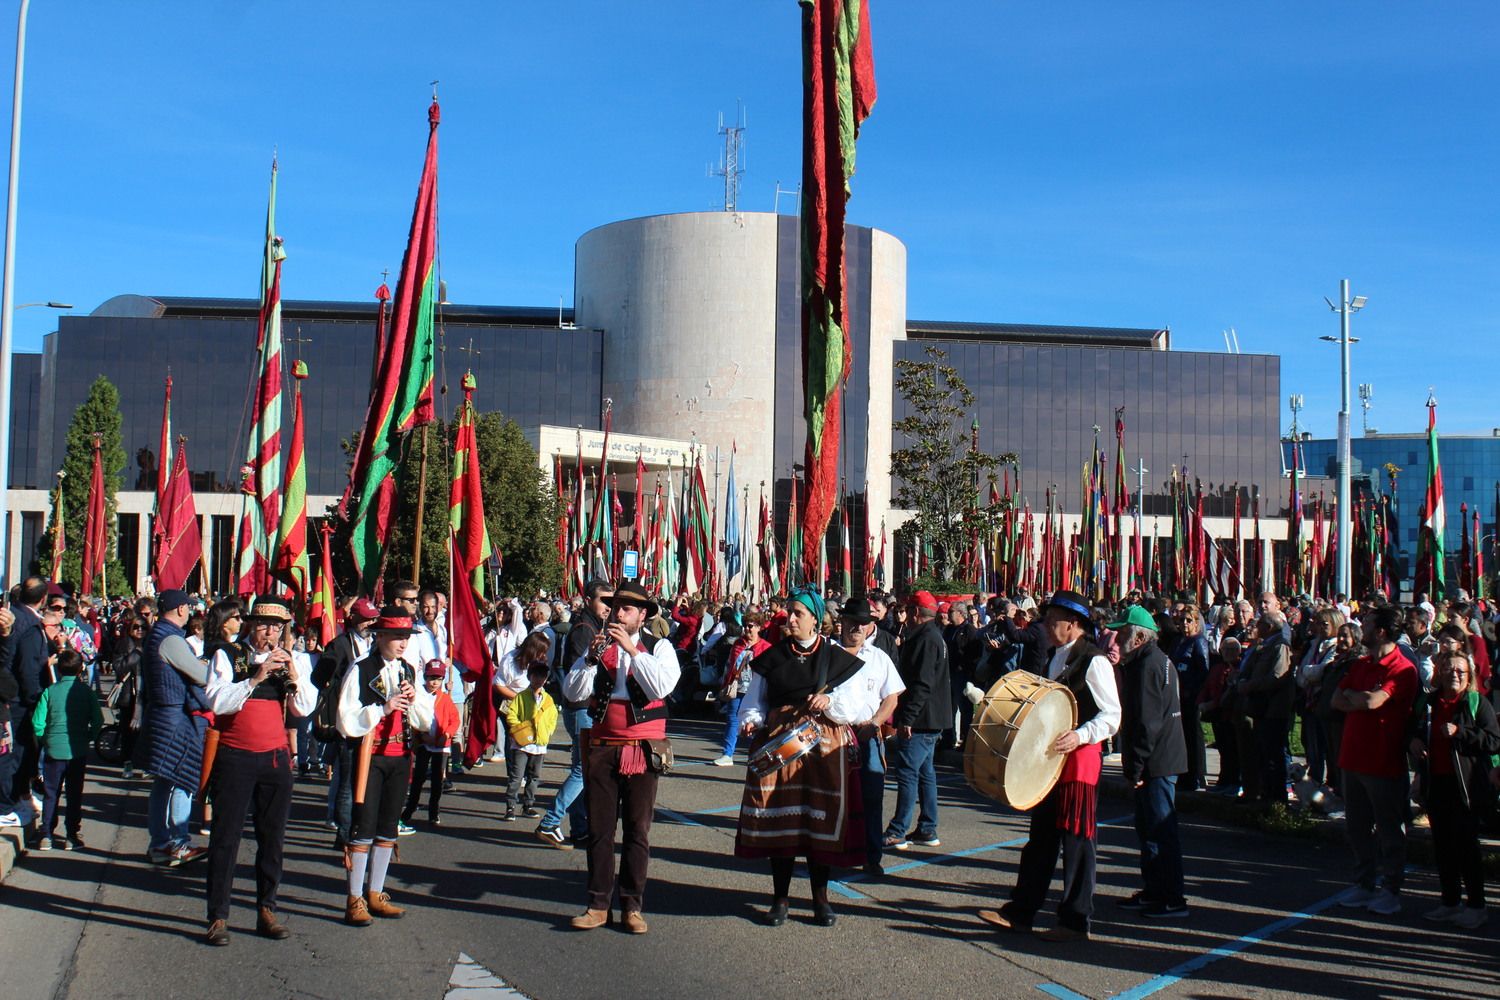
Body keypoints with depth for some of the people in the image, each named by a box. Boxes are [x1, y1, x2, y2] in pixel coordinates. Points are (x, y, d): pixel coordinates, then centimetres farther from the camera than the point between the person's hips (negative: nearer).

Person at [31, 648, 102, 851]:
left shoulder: (49, 692, -3)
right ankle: (73, 836, 9)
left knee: (50, 794, 10)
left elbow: (37, 723, -5)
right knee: (74, 794, 8)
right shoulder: (87, 692, -3)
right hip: (78, 751, 0)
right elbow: (98, 721, -7)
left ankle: (46, 836, 11)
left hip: (54, 750, 0)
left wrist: (45, 740, 10)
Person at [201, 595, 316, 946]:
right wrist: (256, 677, -22)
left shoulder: (290, 660, 9)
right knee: (226, 837, 0)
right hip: (234, 756, -3)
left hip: (276, 757, 3)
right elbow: (217, 702, -14)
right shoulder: (227, 656, -1)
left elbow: (304, 709, 1)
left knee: (272, 838, 7)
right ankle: (218, 917, 6)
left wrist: (293, 674, -14)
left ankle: (266, 911, 16)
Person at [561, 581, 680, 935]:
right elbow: (572, 692, 0)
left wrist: (632, 649, -19)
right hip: (601, 749, 3)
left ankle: (632, 906, 12)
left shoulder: (659, 647, 3)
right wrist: (592, 657, -13)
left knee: (637, 831, 4)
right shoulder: (598, 647, 10)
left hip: (642, 750, -2)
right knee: (600, 830, 6)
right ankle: (598, 905, 13)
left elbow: (661, 687, -16)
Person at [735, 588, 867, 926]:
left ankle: (820, 896, 13)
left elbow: (854, 708, 4)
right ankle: (780, 896, 11)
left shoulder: (837, 658, 7)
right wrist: (751, 722, -9)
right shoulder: (771, 657, 11)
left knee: (822, 817, -1)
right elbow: (754, 702, 11)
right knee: (780, 818, -1)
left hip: (824, 744, -1)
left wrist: (828, 702, -14)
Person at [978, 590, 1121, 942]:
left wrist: (1078, 736, -28)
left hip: (1081, 758, -8)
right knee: (1041, 836, 13)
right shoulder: (1055, 657, 14)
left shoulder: (1093, 661, -12)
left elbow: (1112, 715, -15)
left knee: (1077, 840, 0)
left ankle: (1075, 922, 10)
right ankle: (1019, 912, 20)